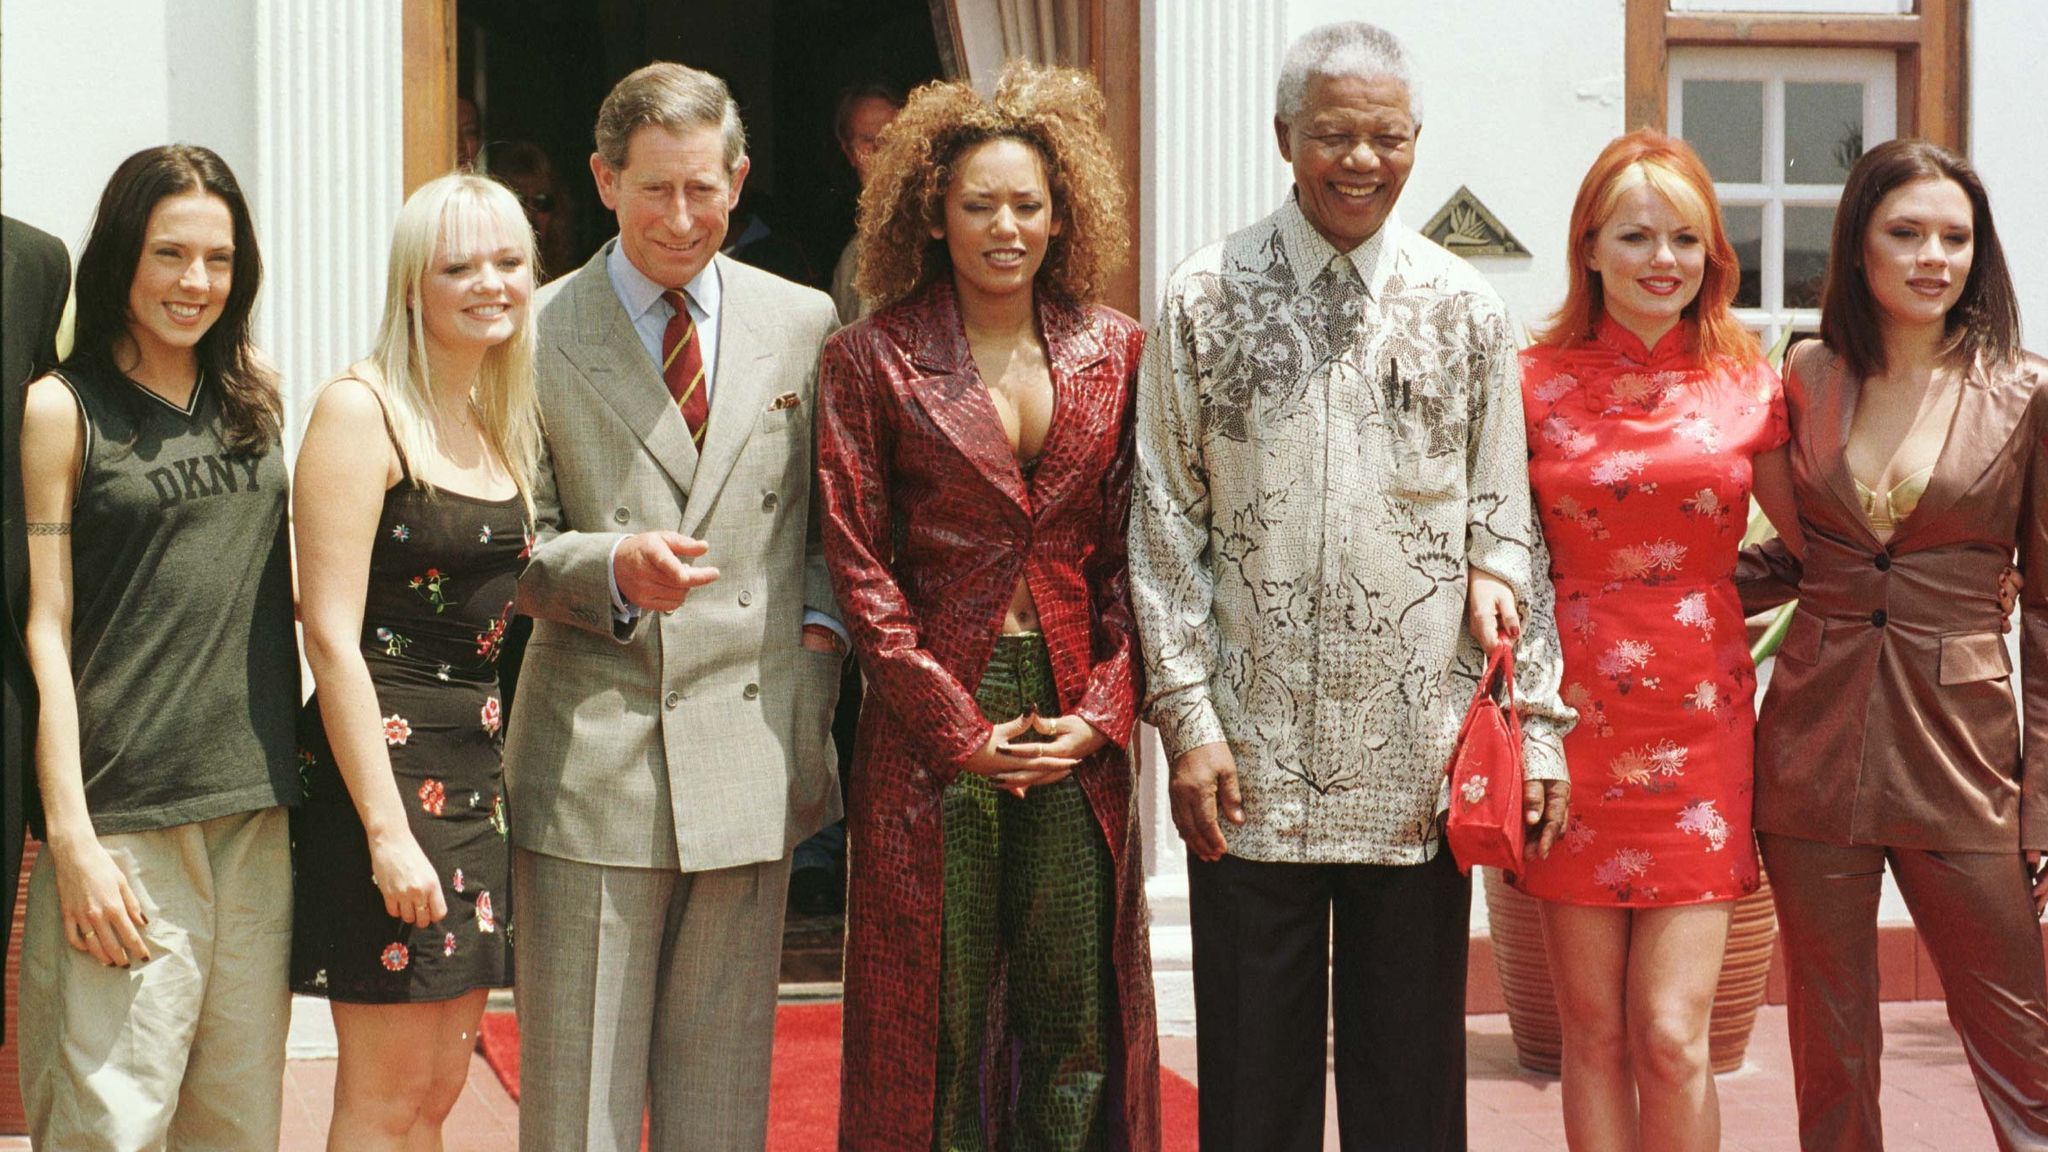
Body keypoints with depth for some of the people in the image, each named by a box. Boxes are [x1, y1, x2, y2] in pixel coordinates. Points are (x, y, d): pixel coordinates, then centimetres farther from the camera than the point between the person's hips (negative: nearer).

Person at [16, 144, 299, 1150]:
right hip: (126, 816, -5)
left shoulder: (256, 393, 12)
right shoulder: (61, 409, -1)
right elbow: (45, 632, -4)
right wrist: (70, 838, -10)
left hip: (262, 806, 5)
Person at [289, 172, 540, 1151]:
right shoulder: (362, 411, -10)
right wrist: (386, 829, -20)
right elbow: (331, 636, -16)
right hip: (383, 761, -8)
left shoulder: (502, 427, 14)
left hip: (476, 767, 8)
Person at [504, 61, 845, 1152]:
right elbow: (516, 552, 0)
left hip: (752, 750, 2)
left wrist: (820, 631, 0)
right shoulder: (537, 336, -1)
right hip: (592, 759, -2)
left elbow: (831, 518, 16)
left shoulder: (802, 323, 8)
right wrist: (611, 567, -19)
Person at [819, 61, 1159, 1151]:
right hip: (931, 724, -2)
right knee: (939, 1021, 3)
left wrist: (1101, 713, -5)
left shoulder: (1112, 352, 8)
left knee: (1079, 1021, 5)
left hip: (1078, 725, 3)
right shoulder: (872, 359, -1)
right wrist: (958, 726, -9)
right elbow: (858, 566, -4)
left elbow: (1136, 553, 7)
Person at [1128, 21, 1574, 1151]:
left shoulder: (1464, 310, 6)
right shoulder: (1206, 299, 2)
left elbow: (1507, 525, 7)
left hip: (1420, 763, 1)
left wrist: (1538, 722, 1)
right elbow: (1165, 527, 2)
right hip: (1252, 763, -1)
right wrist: (1189, 719, -5)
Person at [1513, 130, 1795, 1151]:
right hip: (1576, 723, 0)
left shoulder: (1747, 385, 5)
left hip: (1700, 725, 0)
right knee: (1593, 1032, 3)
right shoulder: (1536, 383, 2)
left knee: (1672, 1036, -5)